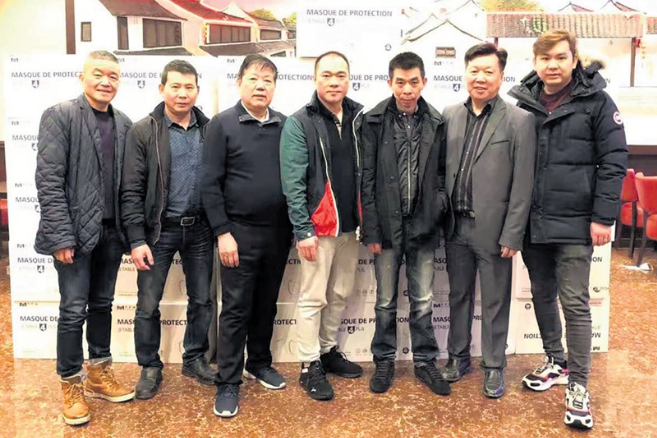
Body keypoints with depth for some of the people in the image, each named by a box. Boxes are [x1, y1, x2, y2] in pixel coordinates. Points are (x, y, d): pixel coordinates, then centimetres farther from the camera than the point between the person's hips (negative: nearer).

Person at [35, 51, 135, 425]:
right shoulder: (59, 116, -6)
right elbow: (49, 180, -11)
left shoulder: (124, 124, 7)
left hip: (111, 231, 5)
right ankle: (72, 386, 19)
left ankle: (99, 375, 30)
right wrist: (61, 235, -16)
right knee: (73, 311, 2)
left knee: (102, 305, 15)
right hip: (76, 231, -4)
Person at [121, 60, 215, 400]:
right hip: (159, 231, -3)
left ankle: (195, 359, 31)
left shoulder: (208, 130, 4)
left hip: (199, 229, 3)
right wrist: (137, 239, -13)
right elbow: (131, 190, -8)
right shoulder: (143, 131, -5)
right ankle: (150, 367, 25)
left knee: (201, 299, 12)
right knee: (148, 304, 6)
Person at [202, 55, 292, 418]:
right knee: (235, 309, 3)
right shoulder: (222, 124, -4)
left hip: (278, 232, 4)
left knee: (266, 305, 16)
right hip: (240, 232, -3)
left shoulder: (285, 125, 6)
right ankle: (228, 383, 15)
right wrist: (222, 232, -12)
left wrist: (297, 225, 6)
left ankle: (259, 363, 34)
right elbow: (210, 184, -7)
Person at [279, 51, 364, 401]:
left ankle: (329, 351, 33)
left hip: (350, 225, 5)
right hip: (318, 226, -5)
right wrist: (303, 230, -15)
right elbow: (292, 182, -11)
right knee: (313, 298, 3)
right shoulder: (300, 123, -7)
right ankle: (310, 366, 16)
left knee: (340, 295, 15)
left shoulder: (359, 118, 6)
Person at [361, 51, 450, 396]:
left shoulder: (436, 122, 3)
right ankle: (384, 361, 27)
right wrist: (371, 229, -7)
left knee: (423, 301, 11)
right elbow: (367, 178, -4)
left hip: (422, 225, 2)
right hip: (387, 225, -1)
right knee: (386, 301, 11)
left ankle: (425, 361, 27)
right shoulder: (375, 121, -3)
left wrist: (439, 204, -6)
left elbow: (441, 172, 10)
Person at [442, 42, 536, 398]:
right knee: (458, 296, 16)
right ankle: (458, 357, 33)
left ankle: (493, 366, 26)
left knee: (494, 302, 9)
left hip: (492, 229, -4)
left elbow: (522, 185, -8)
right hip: (456, 226, 4)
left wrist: (512, 235, -11)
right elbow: (442, 170, 7)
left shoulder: (519, 120, -6)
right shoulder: (450, 115, 6)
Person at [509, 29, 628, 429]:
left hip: (575, 223, -4)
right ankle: (555, 363, 33)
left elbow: (614, 161, -5)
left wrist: (604, 217, -10)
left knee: (575, 303, -1)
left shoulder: (596, 101, -3)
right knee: (543, 296, 15)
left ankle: (578, 386, 11)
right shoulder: (523, 103, 5)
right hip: (532, 221, 4)